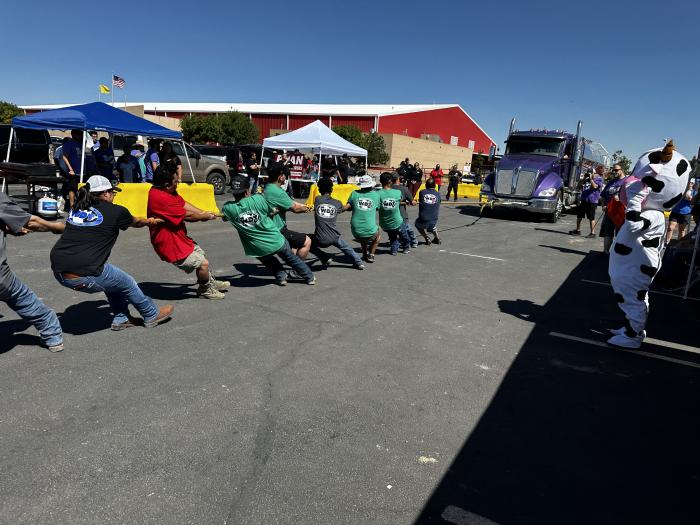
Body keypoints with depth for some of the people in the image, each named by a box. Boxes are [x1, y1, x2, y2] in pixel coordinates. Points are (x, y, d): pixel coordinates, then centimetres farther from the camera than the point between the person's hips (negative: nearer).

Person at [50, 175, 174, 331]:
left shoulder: (75, 209, 13)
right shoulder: (115, 211, -2)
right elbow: (136, 222, 19)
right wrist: (151, 221, 42)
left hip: (58, 271, 7)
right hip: (83, 276, -7)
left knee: (111, 277, 26)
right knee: (128, 283, 15)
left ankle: (121, 319, 31)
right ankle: (152, 315, 32)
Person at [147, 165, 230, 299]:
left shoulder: (165, 191, 1)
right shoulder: (160, 197, -29)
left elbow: (183, 204, 3)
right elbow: (187, 215, -20)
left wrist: (205, 213, -6)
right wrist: (205, 216, -4)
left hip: (178, 237, 11)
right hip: (169, 244, -11)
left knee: (201, 253, 26)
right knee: (203, 263, -12)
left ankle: (211, 282, 45)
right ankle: (205, 290, 15)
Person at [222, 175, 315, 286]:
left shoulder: (228, 208, -11)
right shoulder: (259, 199, -14)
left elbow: (224, 217, 13)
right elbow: (273, 211, 4)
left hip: (258, 250, 1)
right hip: (277, 241, 0)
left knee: (268, 260, 36)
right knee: (291, 258, 25)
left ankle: (281, 277, 32)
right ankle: (310, 277, 38)